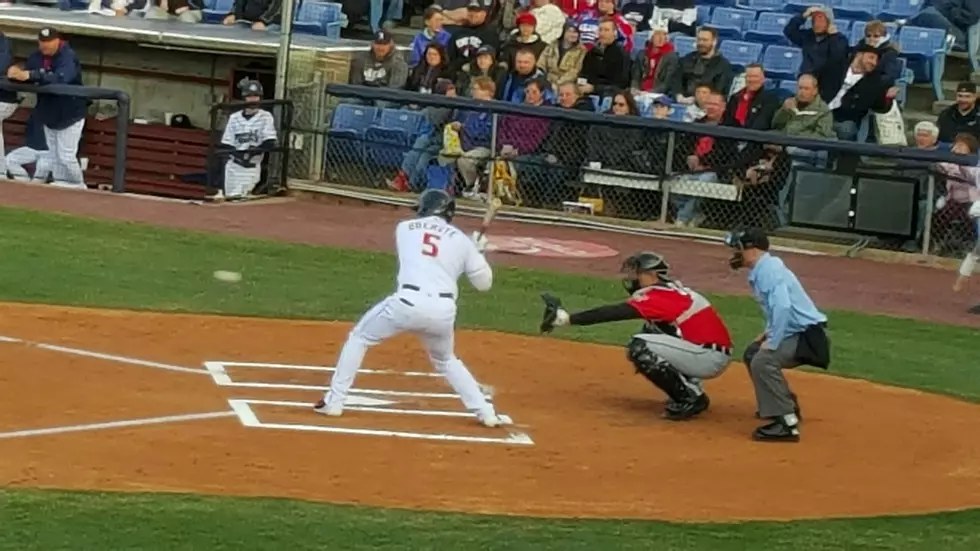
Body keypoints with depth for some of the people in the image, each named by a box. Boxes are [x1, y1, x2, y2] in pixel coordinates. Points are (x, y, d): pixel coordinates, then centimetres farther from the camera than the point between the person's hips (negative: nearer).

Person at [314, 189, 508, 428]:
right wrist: (478, 252, 37)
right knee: (445, 360, 30)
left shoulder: (404, 228, 17)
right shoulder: (461, 240, 16)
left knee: (359, 337, 20)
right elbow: (484, 283, 19)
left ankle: (334, 401, 14)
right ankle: (485, 412, 19)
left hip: (408, 301, -2)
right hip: (443, 309, 2)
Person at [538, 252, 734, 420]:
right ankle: (691, 388, 13)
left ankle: (690, 399, -10)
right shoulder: (671, 291, 14)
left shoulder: (660, 296, -16)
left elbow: (615, 313, -23)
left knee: (639, 347, -18)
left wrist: (567, 318, -27)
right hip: (708, 353, 10)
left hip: (711, 357, -10)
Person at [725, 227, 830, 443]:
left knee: (763, 360, -29)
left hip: (808, 335, -11)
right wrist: (770, 333, 10)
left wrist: (772, 342, -26)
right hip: (796, 331, 11)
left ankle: (787, 424, -29)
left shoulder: (769, 270, -18)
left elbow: (783, 306, -31)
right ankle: (785, 404, 34)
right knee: (753, 353, 23)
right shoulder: (762, 270, 12)